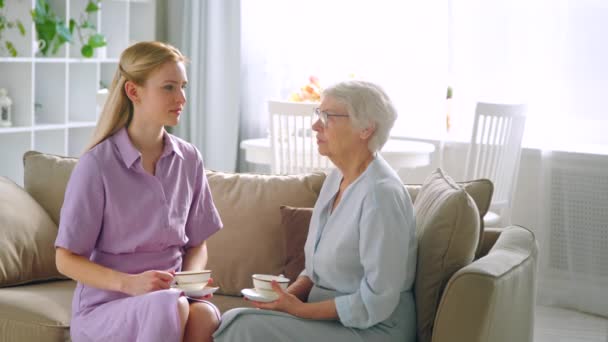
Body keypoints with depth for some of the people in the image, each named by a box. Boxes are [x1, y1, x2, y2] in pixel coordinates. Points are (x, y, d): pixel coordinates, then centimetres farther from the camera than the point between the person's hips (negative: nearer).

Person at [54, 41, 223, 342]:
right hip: (104, 304, -3)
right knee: (170, 307, -36)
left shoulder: (189, 159, 5)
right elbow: (66, 260, -6)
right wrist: (128, 283, -21)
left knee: (205, 315, -32)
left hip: (172, 293, 4)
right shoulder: (97, 164, -9)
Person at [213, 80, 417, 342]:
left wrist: (302, 310, -17)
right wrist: (289, 295, -3)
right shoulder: (337, 178, 9)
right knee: (233, 321, -9)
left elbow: (376, 301, -22)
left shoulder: (381, 193, -20)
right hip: (328, 316, 8)